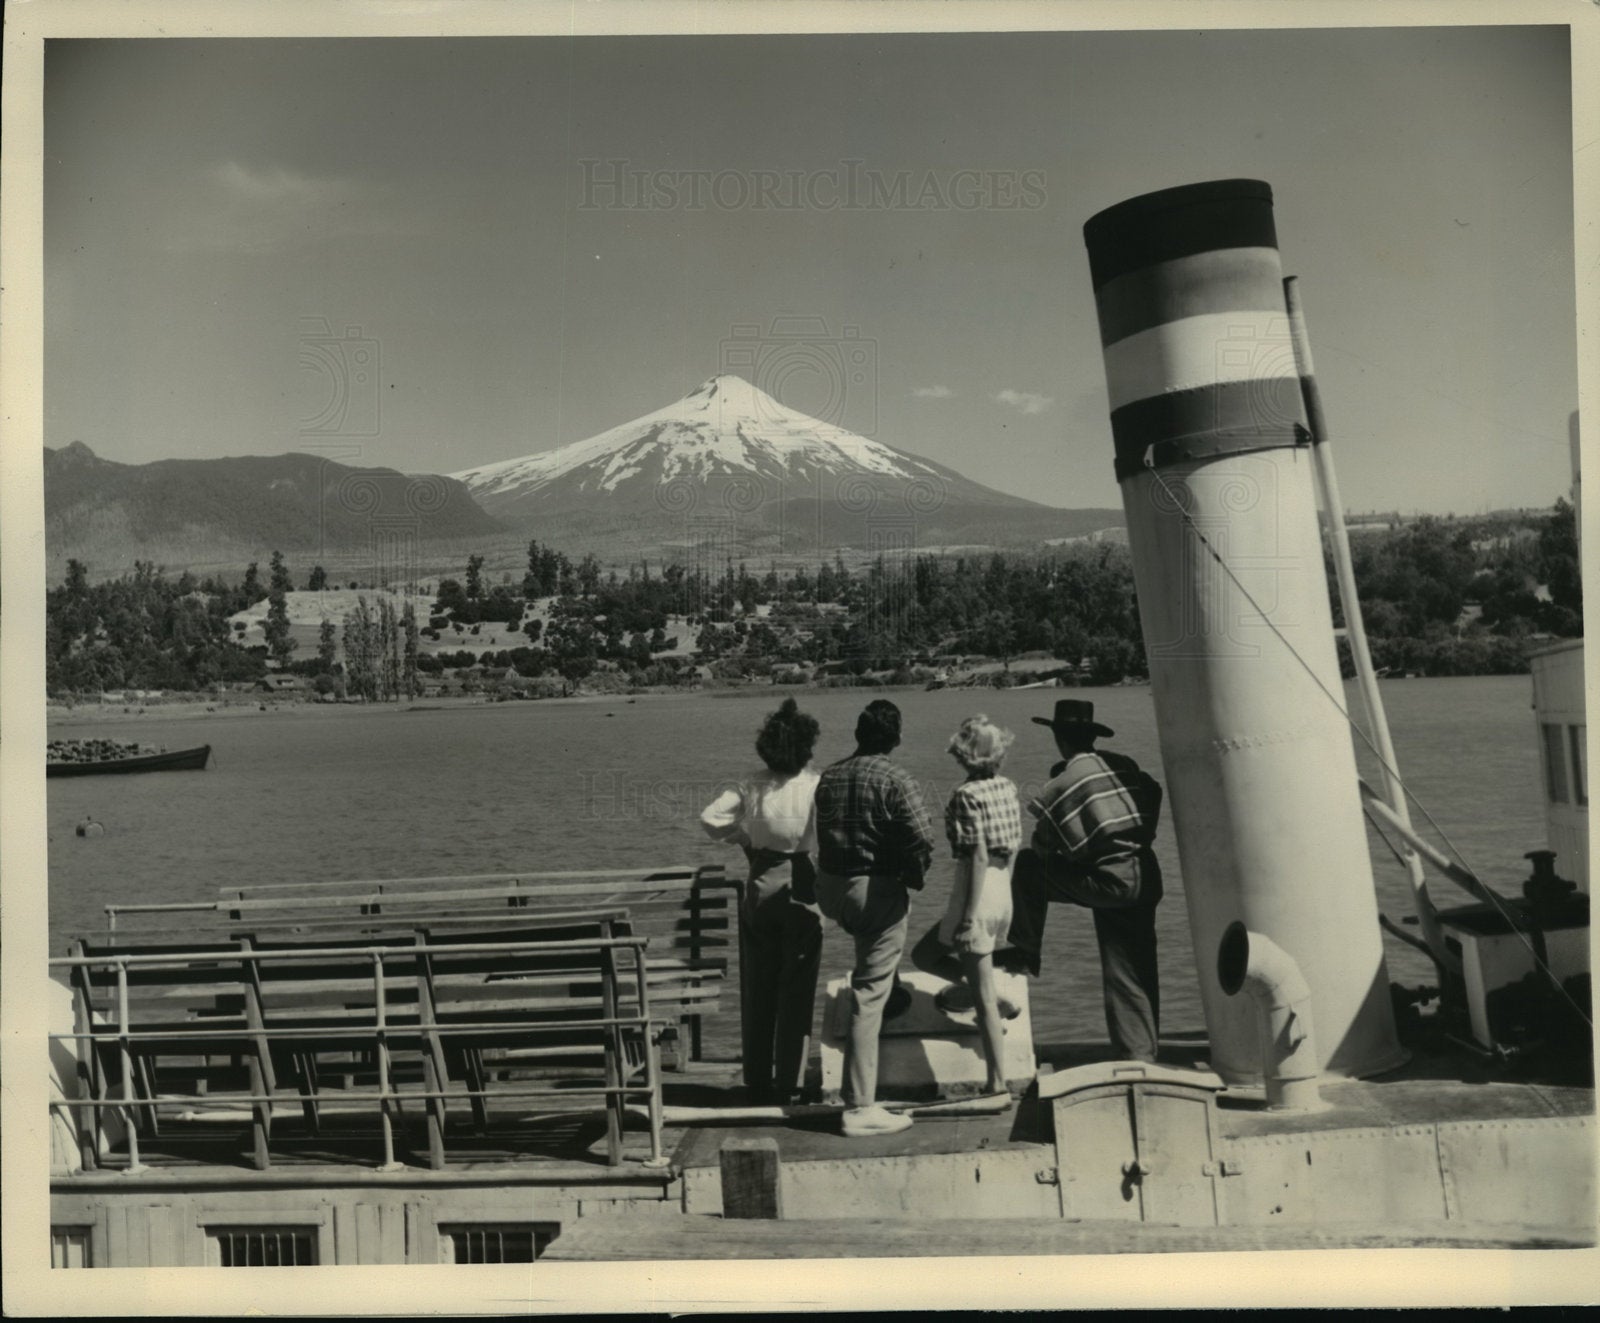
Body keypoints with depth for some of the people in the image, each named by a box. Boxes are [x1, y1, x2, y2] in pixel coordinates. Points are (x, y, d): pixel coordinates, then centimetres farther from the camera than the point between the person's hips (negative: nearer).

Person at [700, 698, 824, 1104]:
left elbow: (711, 818, -7)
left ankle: (758, 1081, 19)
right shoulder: (817, 786, -11)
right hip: (802, 888, -3)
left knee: (757, 989, 13)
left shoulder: (752, 785, -3)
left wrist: (744, 838, 8)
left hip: (759, 889, 3)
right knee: (796, 990, 7)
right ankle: (789, 1084, 9)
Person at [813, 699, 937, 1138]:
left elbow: (824, 834, 12)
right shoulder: (895, 779, -12)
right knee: (868, 995, -4)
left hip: (830, 888, 7)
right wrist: (912, 875, -1)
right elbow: (922, 839, -19)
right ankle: (859, 1107, -3)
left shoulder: (830, 777, 7)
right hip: (877, 890, -6)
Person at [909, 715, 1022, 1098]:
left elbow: (979, 855, -20)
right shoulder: (1008, 788, 8)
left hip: (977, 891, -9)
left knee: (983, 997, 1)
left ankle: (998, 1082, 2)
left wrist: (971, 914, -19)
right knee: (923, 955, 22)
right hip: (1004, 893, 9)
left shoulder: (968, 794, -15)